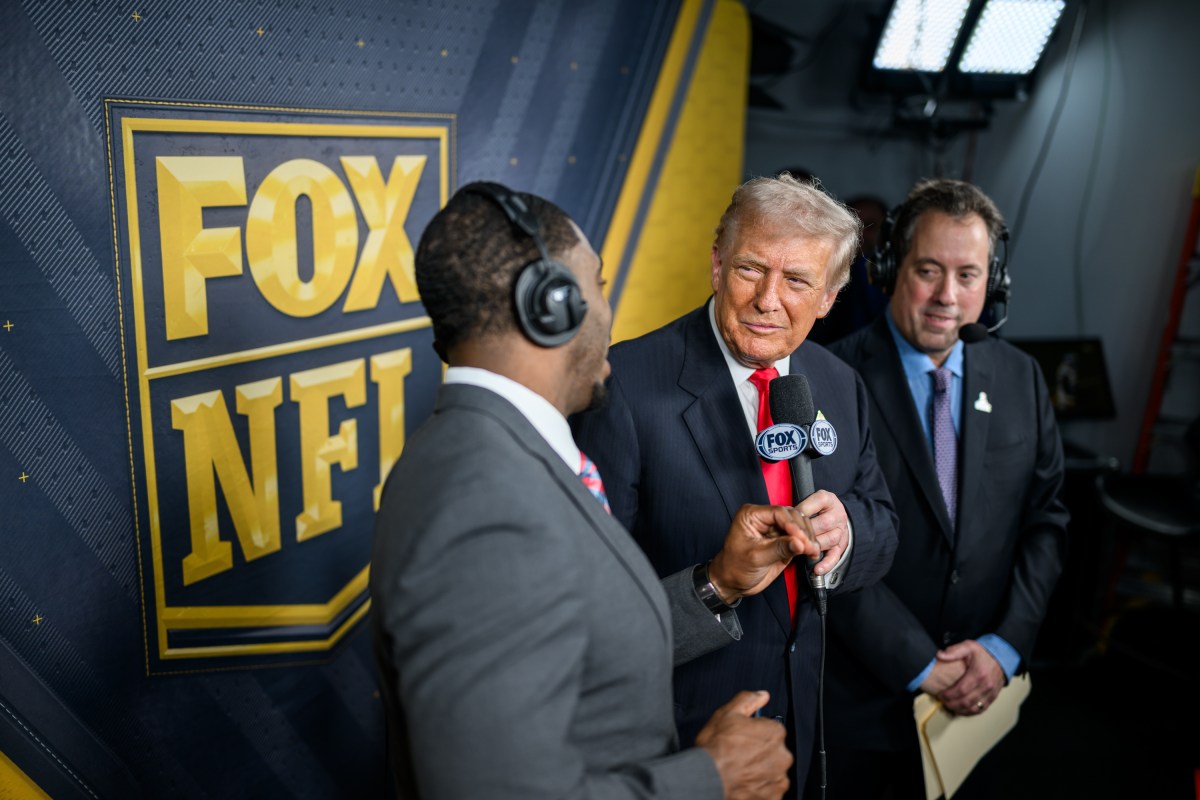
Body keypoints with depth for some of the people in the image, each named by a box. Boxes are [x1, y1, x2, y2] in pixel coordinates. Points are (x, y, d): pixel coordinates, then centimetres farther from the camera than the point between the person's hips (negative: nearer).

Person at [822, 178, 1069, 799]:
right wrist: (919, 666, -15)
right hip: (859, 694, -4)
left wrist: (1005, 645, -7)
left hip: (980, 692, 4)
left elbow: (1045, 519, 4)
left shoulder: (1020, 379, 1)